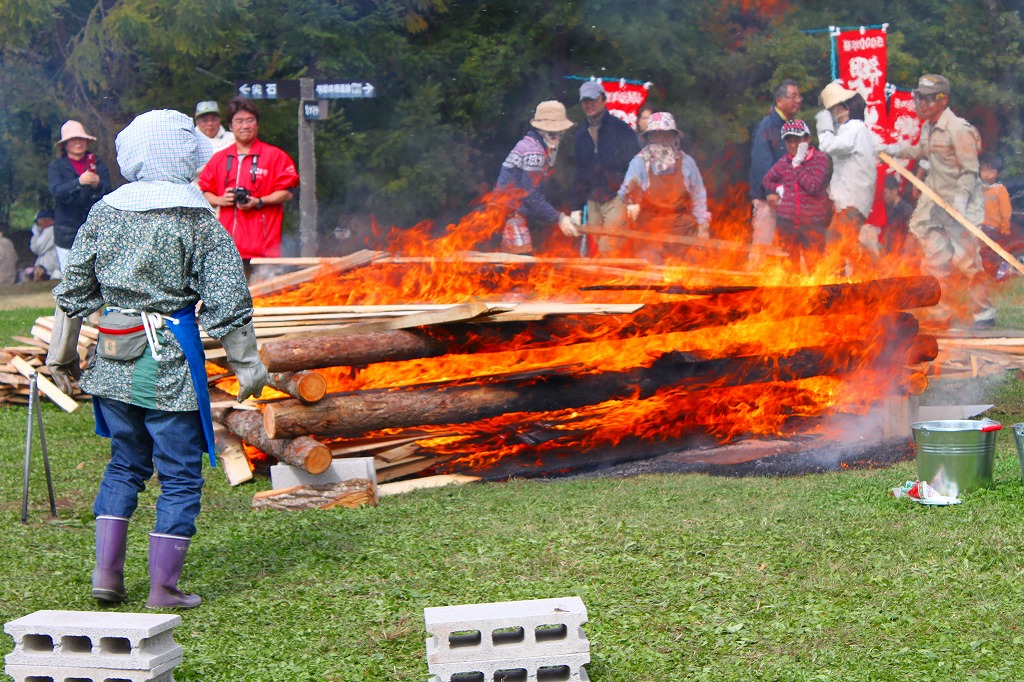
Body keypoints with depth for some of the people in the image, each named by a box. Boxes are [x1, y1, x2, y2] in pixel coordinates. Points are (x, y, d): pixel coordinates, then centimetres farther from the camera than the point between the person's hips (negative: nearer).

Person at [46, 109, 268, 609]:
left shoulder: (104, 213, 5)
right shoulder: (199, 221, -7)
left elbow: (74, 288, 11)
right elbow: (227, 302, -7)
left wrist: (62, 352, 21)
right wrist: (246, 364, 2)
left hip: (113, 357, 5)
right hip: (171, 360, -5)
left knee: (125, 463, 21)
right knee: (180, 474, 5)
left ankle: (106, 570, 16)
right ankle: (163, 588, 7)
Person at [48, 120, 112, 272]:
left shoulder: (99, 165, 10)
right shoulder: (56, 167, 7)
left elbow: (108, 193, 0)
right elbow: (56, 191, -11)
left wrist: (98, 185, -23)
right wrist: (79, 182, -28)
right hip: (68, 235, -1)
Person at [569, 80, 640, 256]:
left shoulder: (621, 129, -1)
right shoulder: (580, 136, 16)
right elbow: (577, 173, 22)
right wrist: (575, 207, 17)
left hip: (617, 200, -6)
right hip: (593, 203, 6)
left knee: (608, 249, -16)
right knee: (597, 251, 4)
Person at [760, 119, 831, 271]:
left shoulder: (819, 158, -4)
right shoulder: (783, 162, 7)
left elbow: (813, 186, -15)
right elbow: (767, 180, 23)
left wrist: (797, 164, -10)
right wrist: (778, 188, 3)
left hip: (812, 222, -3)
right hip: (786, 222, 4)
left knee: (814, 266, 0)